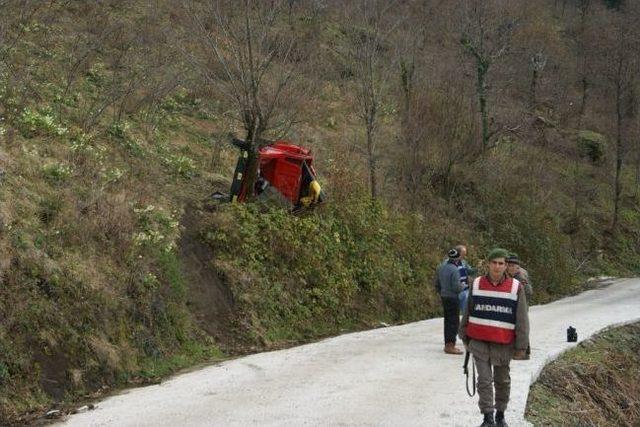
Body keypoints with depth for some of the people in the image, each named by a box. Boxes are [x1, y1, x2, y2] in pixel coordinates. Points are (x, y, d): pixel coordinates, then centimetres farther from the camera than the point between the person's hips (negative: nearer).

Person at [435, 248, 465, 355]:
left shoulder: (441, 267, 7)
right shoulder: (454, 270, -18)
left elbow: (437, 284, 15)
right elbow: (456, 287, -20)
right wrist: (463, 287, -1)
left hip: (444, 297, 8)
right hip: (453, 298, -8)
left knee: (447, 321, 15)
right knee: (454, 322, -4)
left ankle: (448, 344, 22)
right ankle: (450, 345, -5)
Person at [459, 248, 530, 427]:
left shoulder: (516, 287, -4)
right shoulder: (476, 285, 3)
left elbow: (522, 319, -3)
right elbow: (467, 313, 12)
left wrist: (521, 347, -5)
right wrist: (465, 338, 13)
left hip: (503, 343, -1)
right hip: (479, 341, 1)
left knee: (502, 381, 12)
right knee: (484, 380, -2)